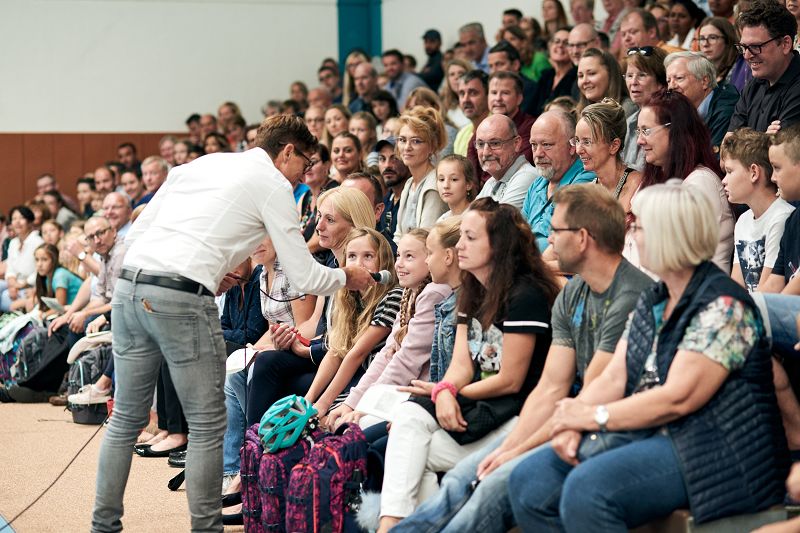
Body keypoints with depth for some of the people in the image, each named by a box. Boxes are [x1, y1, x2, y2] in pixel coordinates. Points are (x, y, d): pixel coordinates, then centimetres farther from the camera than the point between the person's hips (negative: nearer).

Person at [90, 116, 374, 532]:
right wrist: (347, 277, 22)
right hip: (183, 299, -7)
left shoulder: (202, 164, 24)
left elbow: (136, 232, 21)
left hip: (129, 286, 7)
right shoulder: (274, 185, 5)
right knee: (207, 425, 4)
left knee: (126, 419, 15)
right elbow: (304, 278, 3)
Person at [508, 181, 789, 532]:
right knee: (529, 478, -7)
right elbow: (613, 379, 8)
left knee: (586, 488, -31)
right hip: (643, 434, 9)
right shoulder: (651, 302, 15)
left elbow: (676, 399, -20)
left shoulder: (722, 306, -14)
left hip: (712, 448, -9)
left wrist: (593, 415, -14)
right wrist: (571, 423, -11)